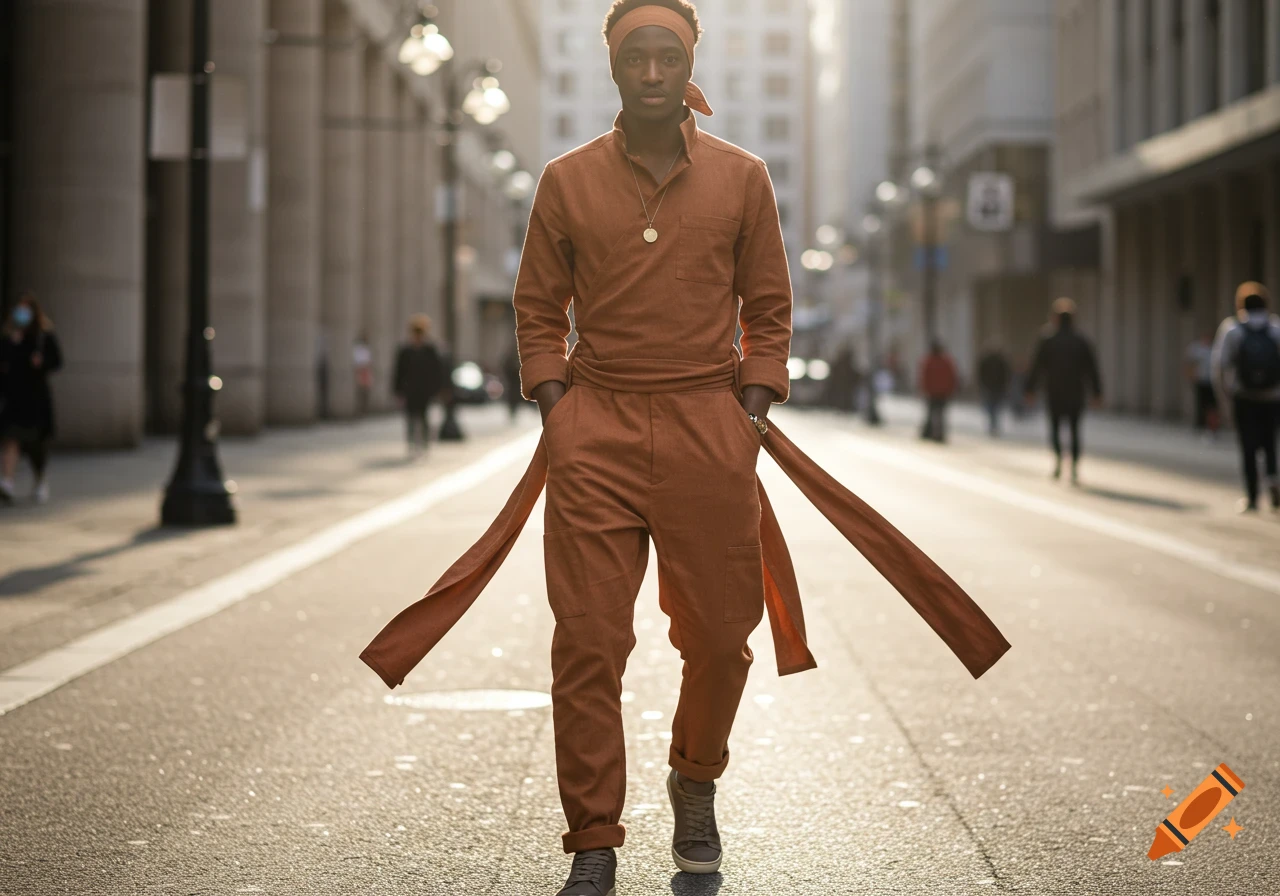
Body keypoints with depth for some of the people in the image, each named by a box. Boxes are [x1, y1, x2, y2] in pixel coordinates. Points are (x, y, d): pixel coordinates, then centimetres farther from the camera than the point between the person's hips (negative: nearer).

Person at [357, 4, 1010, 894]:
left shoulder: (742, 178, 6)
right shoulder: (567, 181, 5)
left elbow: (768, 309, 11)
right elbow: (538, 308, 12)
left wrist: (754, 411, 2)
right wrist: (556, 407, 1)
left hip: (711, 428, 1)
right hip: (596, 430, 0)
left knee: (719, 633, 7)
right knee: (588, 644, -5)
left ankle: (695, 785, 35)